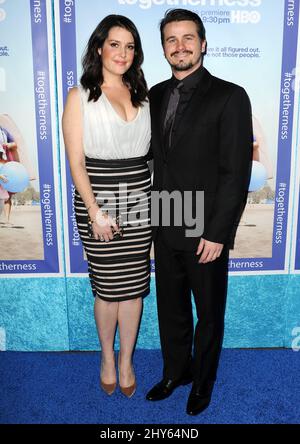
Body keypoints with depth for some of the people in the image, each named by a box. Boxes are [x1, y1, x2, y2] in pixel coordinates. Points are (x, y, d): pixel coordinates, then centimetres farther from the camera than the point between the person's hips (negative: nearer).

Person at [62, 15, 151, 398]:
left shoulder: (141, 94, 11)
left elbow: (151, 149, 13)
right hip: (98, 201, -3)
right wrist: (95, 211, -15)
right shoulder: (79, 96, -1)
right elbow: (76, 162, -7)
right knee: (107, 287, 8)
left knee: (134, 285, 9)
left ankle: (126, 360, 30)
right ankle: (107, 357, 33)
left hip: (139, 200, 4)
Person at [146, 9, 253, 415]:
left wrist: (218, 233, -16)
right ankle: (175, 372, 43)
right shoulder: (156, 95, 8)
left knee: (209, 313, 15)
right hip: (164, 229, 5)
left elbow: (236, 173, -13)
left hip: (205, 232, -5)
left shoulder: (229, 97, -10)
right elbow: (153, 157, 10)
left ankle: (202, 382, 38)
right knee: (170, 309, 19)